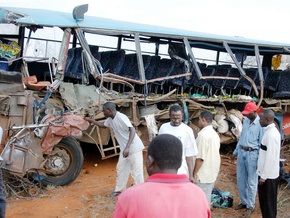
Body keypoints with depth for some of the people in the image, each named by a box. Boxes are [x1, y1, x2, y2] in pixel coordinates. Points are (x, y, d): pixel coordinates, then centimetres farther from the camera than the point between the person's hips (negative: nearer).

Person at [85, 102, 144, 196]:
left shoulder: (121, 117, -22)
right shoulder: (110, 119, 5)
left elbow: (132, 130, -30)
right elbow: (103, 125, 28)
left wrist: (127, 147, -37)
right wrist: (90, 120, 24)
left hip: (134, 148, -9)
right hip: (124, 149, 9)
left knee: (136, 171, -2)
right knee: (121, 169, 16)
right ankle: (119, 190, 29)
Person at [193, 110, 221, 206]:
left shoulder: (203, 135, -20)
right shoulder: (215, 134, 8)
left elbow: (200, 158, -23)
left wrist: (194, 174, -13)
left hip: (203, 176, -9)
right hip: (212, 173, 9)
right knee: (206, 199, 17)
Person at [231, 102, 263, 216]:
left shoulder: (260, 124, -15)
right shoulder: (246, 121, 7)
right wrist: (235, 152, 19)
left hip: (252, 154, -7)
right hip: (242, 152, 7)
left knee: (251, 182, 4)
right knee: (240, 179, 15)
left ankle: (250, 206, 19)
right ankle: (244, 202, 31)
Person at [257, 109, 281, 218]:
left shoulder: (271, 135, -23)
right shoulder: (271, 131, 7)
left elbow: (270, 157, -24)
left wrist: (263, 176, -18)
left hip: (268, 174, -9)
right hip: (270, 173, 9)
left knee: (267, 201, 4)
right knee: (266, 200, 19)